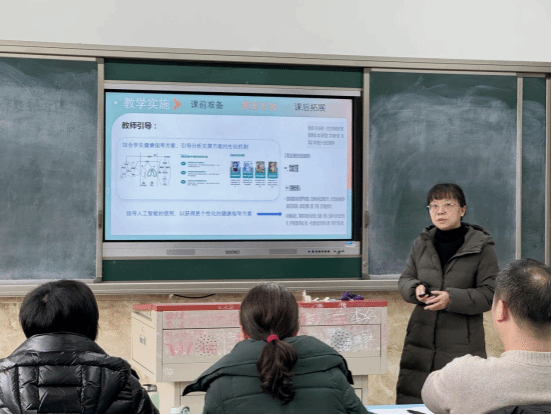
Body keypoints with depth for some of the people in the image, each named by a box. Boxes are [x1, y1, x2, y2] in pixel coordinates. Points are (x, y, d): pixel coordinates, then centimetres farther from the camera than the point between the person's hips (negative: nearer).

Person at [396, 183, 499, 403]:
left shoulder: (481, 246, -4)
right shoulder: (422, 243, 10)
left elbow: (489, 294, -6)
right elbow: (404, 280, 15)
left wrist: (452, 298, -20)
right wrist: (416, 288, -8)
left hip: (462, 344, -4)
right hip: (421, 339, 4)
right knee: (410, 401, 3)